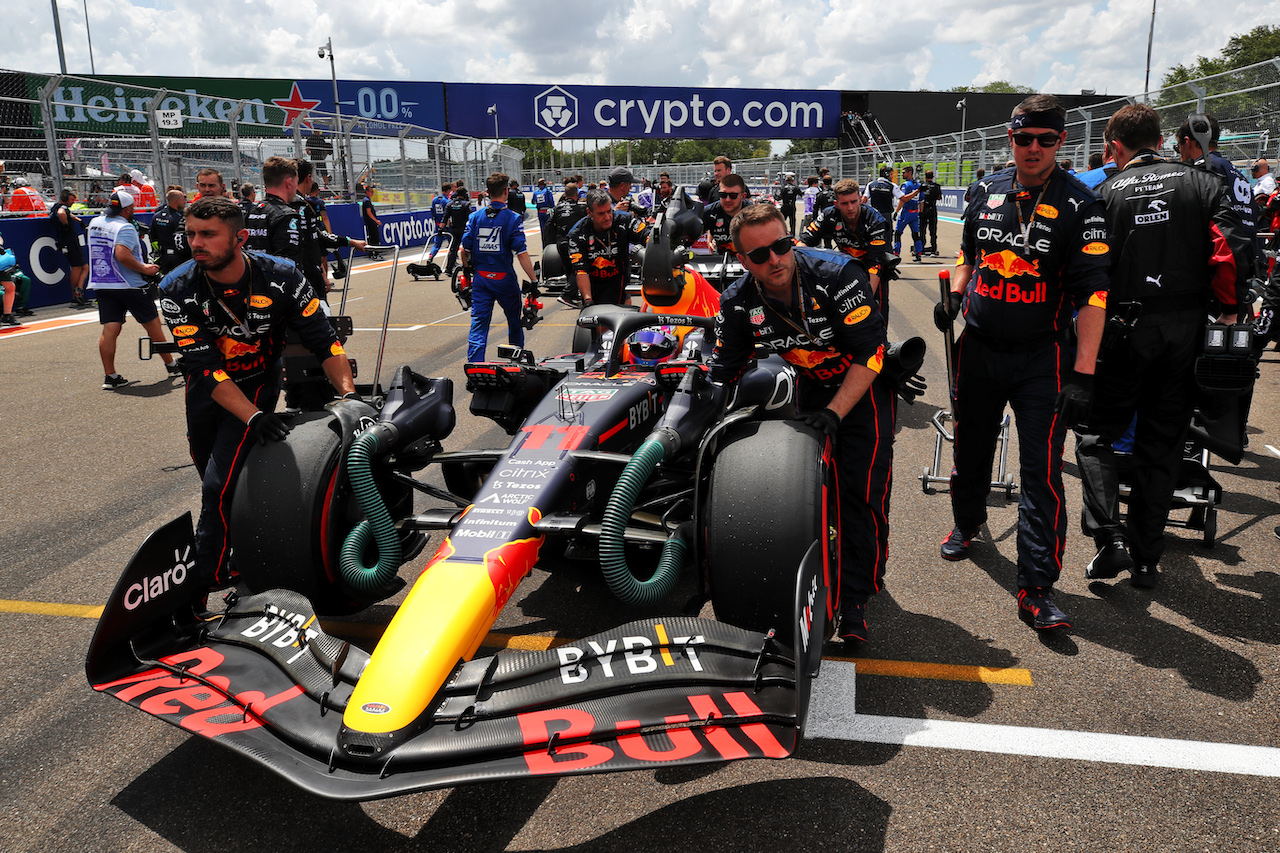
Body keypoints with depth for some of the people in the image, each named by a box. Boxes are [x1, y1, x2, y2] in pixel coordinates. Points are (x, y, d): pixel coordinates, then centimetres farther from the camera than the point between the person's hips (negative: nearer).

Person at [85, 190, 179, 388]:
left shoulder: (94, 222, 10)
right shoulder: (125, 227, -14)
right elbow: (122, 254, -28)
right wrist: (144, 269, -17)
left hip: (101, 285, 6)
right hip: (129, 285, -6)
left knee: (109, 330, 2)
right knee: (153, 325, 7)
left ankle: (110, 376, -1)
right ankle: (171, 365, 17)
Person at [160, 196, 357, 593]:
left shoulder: (281, 277, -19)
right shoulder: (177, 290, -18)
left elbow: (324, 340, -13)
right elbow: (205, 367, -24)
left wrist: (350, 394, -25)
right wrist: (253, 418, -36)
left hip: (258, 382, -3)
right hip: (206, 392, 3)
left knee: (219, 487, -16)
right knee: (215, 487, 14)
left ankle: (205, 584, -3)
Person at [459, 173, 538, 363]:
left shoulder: (475, 217, 1)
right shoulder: (513, 218, -8)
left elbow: (465, 250, 2)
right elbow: (521, 253, -14)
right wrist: (534, 280, -10)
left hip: (480, 278, 2)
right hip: (504, 278, -2)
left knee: (479, 322, 3)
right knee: (515, 320, 18)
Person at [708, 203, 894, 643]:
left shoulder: (838, 276, -27)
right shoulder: (738, 304, -14)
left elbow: (870, 354, -25)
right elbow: (723, 373, -2)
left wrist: (833, 413, -32)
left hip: (863, 385, -4)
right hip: (809, 387, 4)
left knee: (862, 492, -12)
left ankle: (855, 599, -1)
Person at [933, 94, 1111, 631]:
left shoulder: (1079, 204, -9)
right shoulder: (986, 190, 5)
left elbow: (1092, 293, -13)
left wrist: (1082, 373, -20)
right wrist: (954, 294, 3)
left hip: (1041, 358, -4)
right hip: (978, 347, 4)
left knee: (1041, 472, -6)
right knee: (971, 447, 20)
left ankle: (1036, 589, -1)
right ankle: (967, 523, 46)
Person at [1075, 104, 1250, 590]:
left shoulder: (1103, 193, 0)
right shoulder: (1202, 184, 5)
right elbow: (1232, 249, -6)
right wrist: (1229, 309, 3)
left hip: (1125, 330, -2)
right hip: (1187, 327, 3)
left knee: (1097, 435, 10)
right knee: (1162, 445, 10)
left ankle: (1110, 537, -7)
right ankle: (1146, 558, 16)